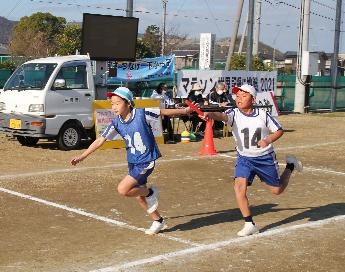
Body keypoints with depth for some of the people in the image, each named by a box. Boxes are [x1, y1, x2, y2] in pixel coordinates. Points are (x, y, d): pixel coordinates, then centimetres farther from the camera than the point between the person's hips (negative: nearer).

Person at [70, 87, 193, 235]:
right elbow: (100, 140, -4)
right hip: (132, 162, 6)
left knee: (123, 189, -18)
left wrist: (185, 111, 6)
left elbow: (163, 112, -4)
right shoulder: (116, 123, -5)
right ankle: (158, 221, 33)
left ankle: (150, 192, 6)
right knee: (139, 196, 14)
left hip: (146, 161, -6)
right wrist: (82, 156, -9)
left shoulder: (142, 114, -17)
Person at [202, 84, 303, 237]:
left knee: (277, 190, 13)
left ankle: (290, 165, 43)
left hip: (265, 157, 0)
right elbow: (222, 116, -34)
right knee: (239, 187, -21)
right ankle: (249, 224, -9)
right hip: (244, 158, 1)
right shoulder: (234, 114, -11)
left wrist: (268, 140, -20)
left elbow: (279, 130, 0)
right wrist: (211, 114, -56)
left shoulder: (263, 114, -10)